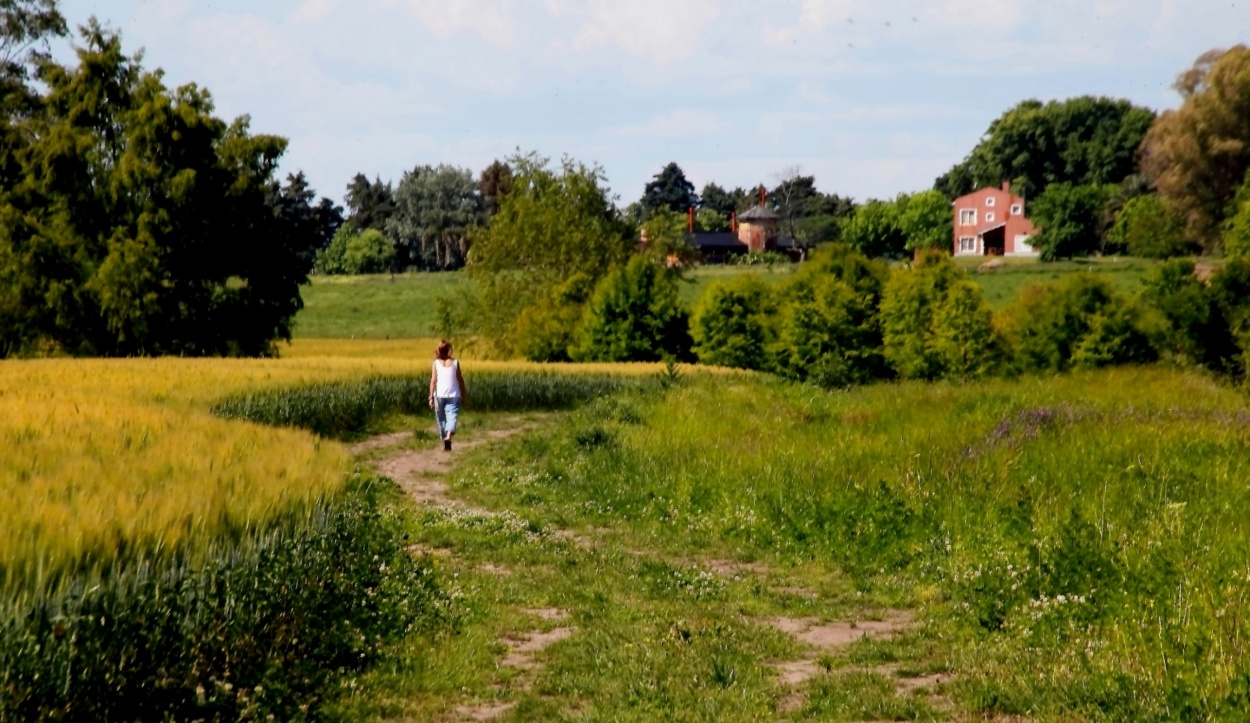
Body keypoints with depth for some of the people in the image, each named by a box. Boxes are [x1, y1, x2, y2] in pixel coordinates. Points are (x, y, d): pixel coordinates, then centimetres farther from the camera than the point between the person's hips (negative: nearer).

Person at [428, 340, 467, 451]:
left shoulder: (436, 363, 0)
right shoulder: (455, 363, -1)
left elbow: (433, 381, -5)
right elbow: (460, 380, 3)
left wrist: (431, 397, -4)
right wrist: (463, 396, 12)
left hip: (439, 395, 1)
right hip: (453, 395, -1)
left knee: (441, 419, 16)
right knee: (451, 417, -8)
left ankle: (444, 441, 23)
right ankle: (448, 436, -33)